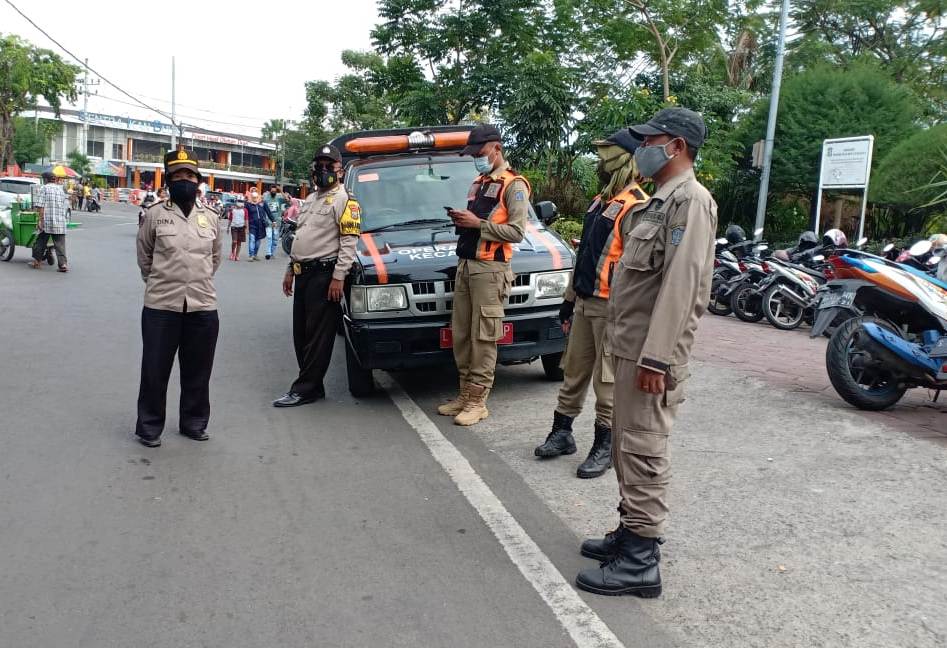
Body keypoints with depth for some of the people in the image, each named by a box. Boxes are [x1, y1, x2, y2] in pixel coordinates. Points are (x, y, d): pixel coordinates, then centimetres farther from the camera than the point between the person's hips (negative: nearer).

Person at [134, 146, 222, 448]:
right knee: (155, 370, 5)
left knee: (198, 371, 12)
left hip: (203, 306, 2)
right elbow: (144, 257, 11)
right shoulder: (155, 214, -1)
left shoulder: (210, 217, 7)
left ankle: (194, 423, 28)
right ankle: (149, 427, 20)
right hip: (161, 306, -2)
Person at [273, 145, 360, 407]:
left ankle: (305, 389, -2)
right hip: (303, 274, 10)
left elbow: (349, 242, -15)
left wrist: (338, 277, -21)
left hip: (324, 275, -10)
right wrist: (290, 270, 20)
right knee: (301, 333, 11)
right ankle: (312, 385, 18)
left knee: (318, 335, -5)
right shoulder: (310, 199, 21)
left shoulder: (344, 200, -7)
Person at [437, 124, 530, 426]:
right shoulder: (477, 184, 22)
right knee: (460, 334, 8)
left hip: (489, 270, -8)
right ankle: (465, 394, 17)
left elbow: (517, 232, -14)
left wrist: (478, 224, -16)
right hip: (464, 265, 9)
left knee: (483, 336, -6)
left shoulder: (514, 185, -5)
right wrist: (462, 220, 8)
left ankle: (477, 402, -1)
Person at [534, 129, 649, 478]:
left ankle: (604, 446, 13)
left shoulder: (636, 207, -14)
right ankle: (562, 433, 27)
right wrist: (569, 299, 20)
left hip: (611, 307, -8)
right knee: (574, 373, 15)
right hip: (584, 303, 9)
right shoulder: (600, 202, 15)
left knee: (607, 380, 1)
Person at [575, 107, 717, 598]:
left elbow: (680, 285, -22)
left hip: (651, 353, -10)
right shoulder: (660, 200, 19)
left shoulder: (690, 200, -13)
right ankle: (631, 531, 28)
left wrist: (655, 357, -25)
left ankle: (640, 561, 1)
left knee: (643, 451, -6)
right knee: (626, 446, 16)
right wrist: (631, 348, 18)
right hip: (629, 346, 10)